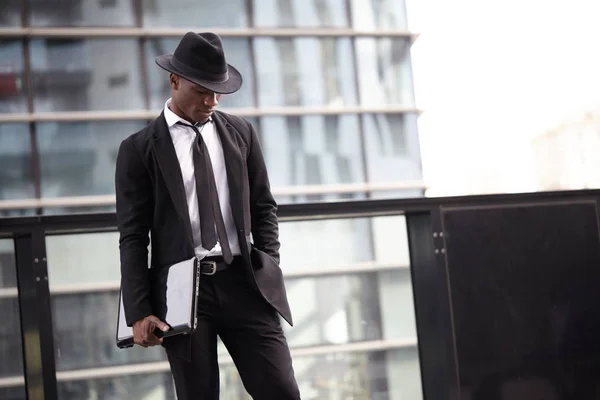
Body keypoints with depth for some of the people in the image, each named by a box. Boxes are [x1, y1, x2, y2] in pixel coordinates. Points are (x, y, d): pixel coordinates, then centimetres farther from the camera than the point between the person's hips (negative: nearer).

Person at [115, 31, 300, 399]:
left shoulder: (241, 133, 12)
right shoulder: (139, 149, 2)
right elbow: (133, 237, 0)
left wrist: (269, 265, 4)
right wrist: (139, 313, -7)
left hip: (243, 284, 2)